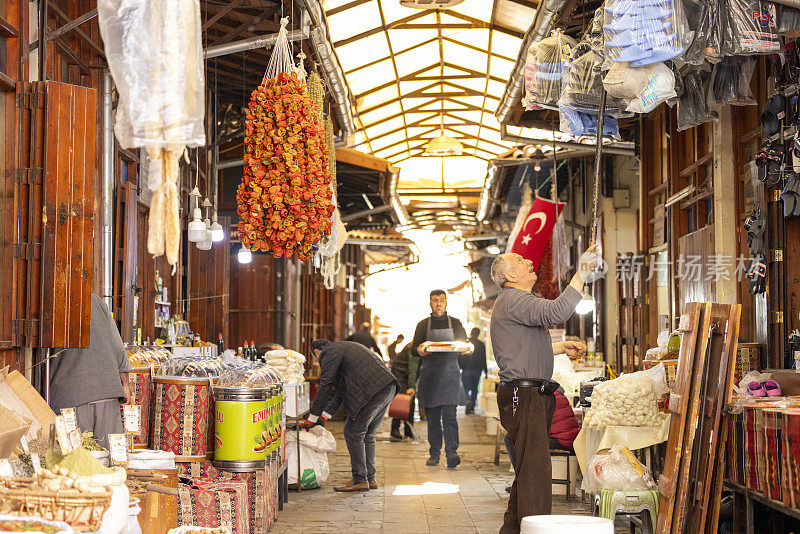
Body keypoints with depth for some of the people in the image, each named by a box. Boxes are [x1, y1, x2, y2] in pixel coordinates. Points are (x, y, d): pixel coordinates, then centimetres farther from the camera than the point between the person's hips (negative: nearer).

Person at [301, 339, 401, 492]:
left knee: (353, 434, -1)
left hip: (371, 391, -9)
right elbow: (341, 390, 31)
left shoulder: (329, 352, 3)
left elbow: (325, 387, -3)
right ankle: (370, 479, 19)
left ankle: (360, 480, 1)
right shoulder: (343, 347, 32)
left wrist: (312, 419, 2)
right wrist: (324, 416, 29)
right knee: (368, 435, 16)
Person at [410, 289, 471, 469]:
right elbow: (415, 347, 5)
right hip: (429, 375, 1)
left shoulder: (455, 324, 11)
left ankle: (451, 452, -16)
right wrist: (421, 349, -19)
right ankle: (434, 453, 11)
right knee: (432, 417, 4)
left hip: (450, 373, -1)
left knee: (449, 415, -12)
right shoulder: (423, 325, 12)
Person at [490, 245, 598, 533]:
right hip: (523, 396, -11)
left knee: (529, 469, 14)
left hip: (533, 395, 11)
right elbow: (556, 312, -27)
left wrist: (562, 347, 26)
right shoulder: (512, 300, -11)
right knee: (535, 470, -14)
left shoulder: (518, 301, 26)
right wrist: (581, 274, -22)